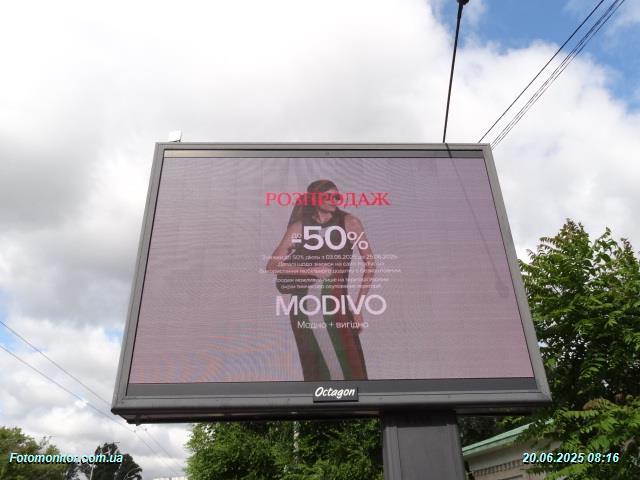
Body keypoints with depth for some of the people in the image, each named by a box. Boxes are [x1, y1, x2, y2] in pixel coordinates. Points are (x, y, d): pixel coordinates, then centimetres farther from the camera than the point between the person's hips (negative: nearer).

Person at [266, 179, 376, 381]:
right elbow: (272, 265, -3)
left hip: (338, 307, 0)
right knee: (315, 371, 8)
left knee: (351, 370, -5)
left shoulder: (349, 222, 1)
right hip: (305, 309, 1)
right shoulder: (300, 226, 3)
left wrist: (358, 305, 0)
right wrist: (312, 271, -12)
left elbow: (370, 264, 3)